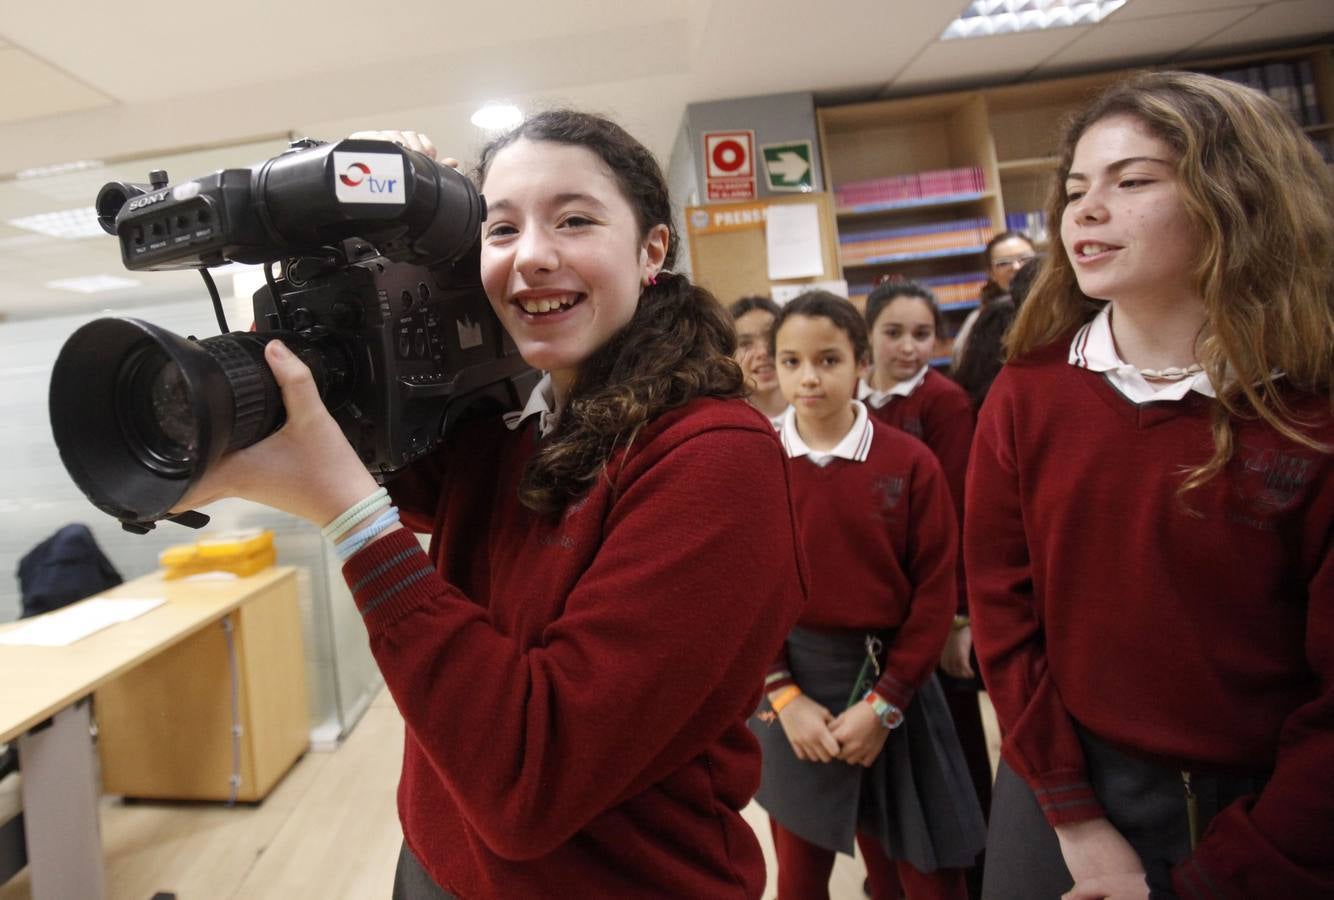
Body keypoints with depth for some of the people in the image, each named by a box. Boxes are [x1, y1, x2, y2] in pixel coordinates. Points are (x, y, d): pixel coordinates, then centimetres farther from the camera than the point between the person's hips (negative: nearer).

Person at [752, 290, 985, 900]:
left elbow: (935, 592, -7)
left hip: (892, 680, -1)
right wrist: (785, 696, -9)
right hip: (790, 685, 1)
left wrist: (884, 703, -9)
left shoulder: (911, 463, -8)